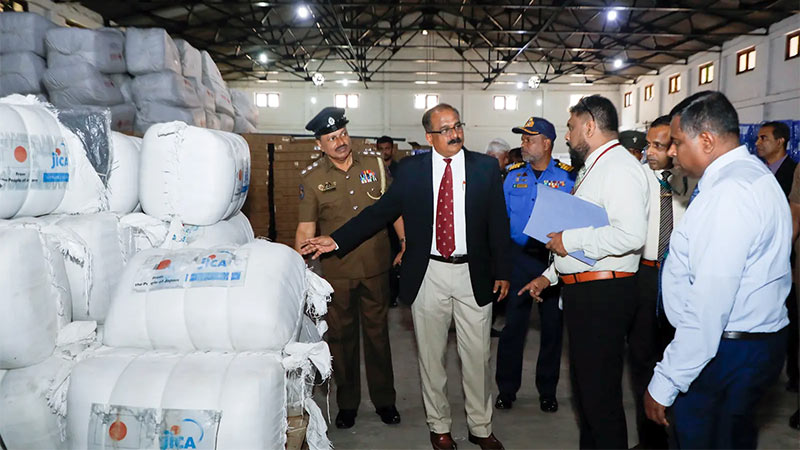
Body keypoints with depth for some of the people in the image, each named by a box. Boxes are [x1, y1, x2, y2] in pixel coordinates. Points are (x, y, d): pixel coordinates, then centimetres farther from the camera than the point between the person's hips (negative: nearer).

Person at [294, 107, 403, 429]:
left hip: (376, 268, 1)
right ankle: (347, 403, 31)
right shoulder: (311, 178, -3)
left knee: (377, 333, 14)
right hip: (336, 272, 0)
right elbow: (305, 229, -1)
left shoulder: (374, 164, 0)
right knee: (341, 336, 12)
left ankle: (384, 399, 31)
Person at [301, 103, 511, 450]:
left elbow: (498, 222, 3)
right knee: (431, 356, 12)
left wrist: (502, 271, 1)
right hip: (427, 275, 0)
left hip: (474, 276, 0)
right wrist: (337, 240, -9)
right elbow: (380, 211, -1)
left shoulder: (486, 167, 1)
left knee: (477, 357, 11)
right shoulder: (411, 169, 1)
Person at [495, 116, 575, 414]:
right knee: (513, 323, 5)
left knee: (552, 325, 10)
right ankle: (507, 388, 20)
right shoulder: (513, 175, 6)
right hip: (519, 257, 1)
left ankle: (547, 390, 26)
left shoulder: (568, 176, -2)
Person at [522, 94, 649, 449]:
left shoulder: (619, 167, -15)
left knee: (601, 392, -1)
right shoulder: (591, 168, 18)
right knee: (583, 382, 22)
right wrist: (550, 275, 22)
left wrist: (570, 240, -19)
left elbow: (631, 235, -29)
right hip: (579, 290, 11)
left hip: (603, 295, -11)